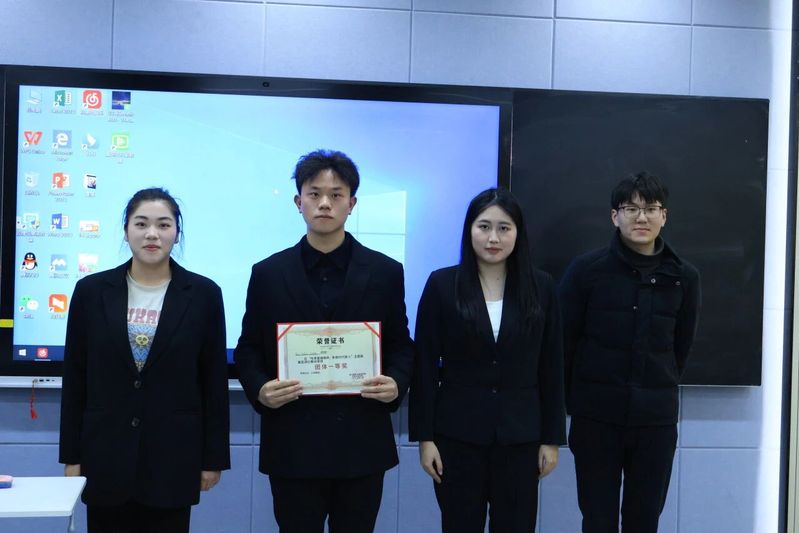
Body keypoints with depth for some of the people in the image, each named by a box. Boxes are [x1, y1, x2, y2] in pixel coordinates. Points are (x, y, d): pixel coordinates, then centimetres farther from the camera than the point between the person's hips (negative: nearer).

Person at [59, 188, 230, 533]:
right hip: (105, 453, 1)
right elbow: (75, 379, 4)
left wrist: (214, 457, -1)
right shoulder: (91, 290, 1)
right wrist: (71, 456, 3)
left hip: (173, 455, -1)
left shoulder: (203, 293, -2)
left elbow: (215, 381, 0)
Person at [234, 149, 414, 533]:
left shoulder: (386, 272, 4)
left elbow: (401, 346, 8)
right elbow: (248, 349, 7)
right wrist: (259, 390, -12)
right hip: (292, 444, 0)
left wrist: (397, 384, -12)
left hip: (362, 443, 1)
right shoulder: (268, 274, 4)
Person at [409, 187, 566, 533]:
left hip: (520, 435, 1)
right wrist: (424, 436, -6)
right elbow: (425, 367, -3)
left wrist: (552, 437, 2)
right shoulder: (442, 284, -3)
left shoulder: (541, 287, 1)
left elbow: (551, 368, 4)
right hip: (457, 433, -1)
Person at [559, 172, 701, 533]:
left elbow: (681, 346, 13)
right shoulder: (586, 269, -6)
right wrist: (574, 398, 5)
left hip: (656, 418, 2)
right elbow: (562, 340, 0)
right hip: (596, 416, -2)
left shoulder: (684, 277, 2)